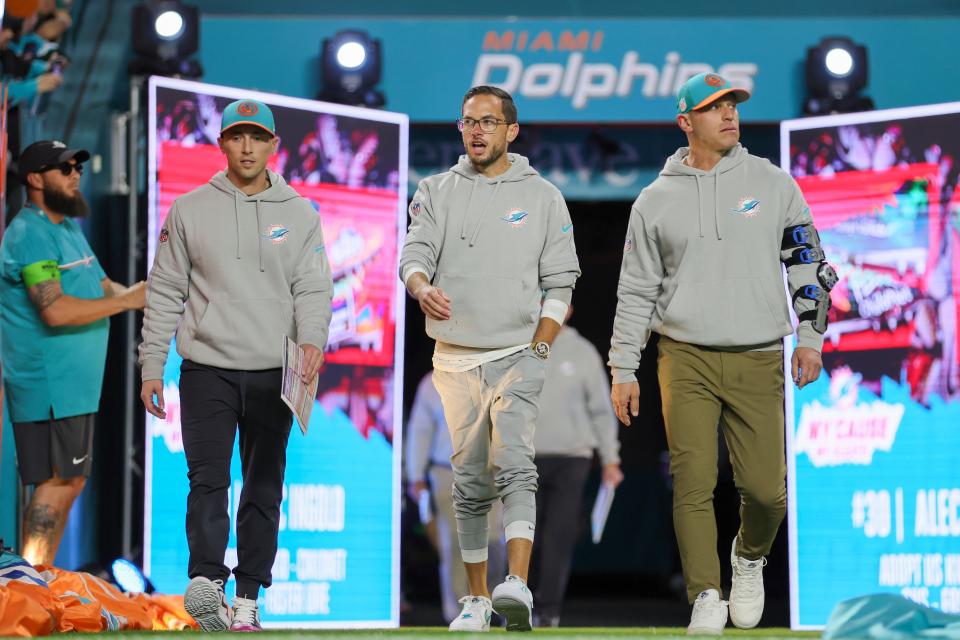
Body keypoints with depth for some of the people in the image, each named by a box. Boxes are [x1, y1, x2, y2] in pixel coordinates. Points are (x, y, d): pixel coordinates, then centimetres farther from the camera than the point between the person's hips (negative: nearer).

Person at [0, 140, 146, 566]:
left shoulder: (68, 229, 18)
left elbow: (102, 286, 20)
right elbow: (56, 309, -25)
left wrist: (146, 296, 1)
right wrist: (126, 300, -20)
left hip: (74, 384, 10)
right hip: (49, 385, -10)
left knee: (70, 482, 13)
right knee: (56, 483, -11)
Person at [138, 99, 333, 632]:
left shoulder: (299, 214, 8)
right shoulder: (189, 211, 6)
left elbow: (313, 288, 2)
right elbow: (165, 293, 7)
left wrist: (312, 339, -18)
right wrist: (152, 367, 2)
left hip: (273, 373, 1)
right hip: (208, 370, -1)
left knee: (264, 487, 4)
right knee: (208, 478, -14)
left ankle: (248, 597, 9)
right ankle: (206, 580, -26)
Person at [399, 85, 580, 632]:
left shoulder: (543, 197, 4)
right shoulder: (437, 193, 9)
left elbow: (560, 284, 4)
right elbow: (414, 255, -4)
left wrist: (537, 352, -6)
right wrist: (423, 289, -27)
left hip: (518, 354, -3)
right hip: (455, 358, 3)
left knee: (514, 465, -19)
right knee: (470, 481, 7)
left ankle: (518, 587, -33)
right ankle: (478, 600, 15)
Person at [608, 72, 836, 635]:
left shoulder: (773, 183, 7)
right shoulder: (656, 201, 7)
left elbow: (808, 261, 10)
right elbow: (636, 291, 10)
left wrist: (810, 337, 1)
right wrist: (624, 371, 7)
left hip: (758, 361, 0)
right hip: (686, 360, 0)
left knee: (766, 488, -4)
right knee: (693, 483, -10)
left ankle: (750, 558, 27)